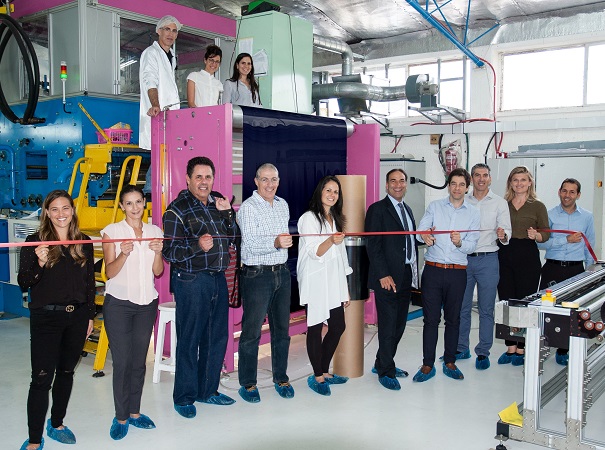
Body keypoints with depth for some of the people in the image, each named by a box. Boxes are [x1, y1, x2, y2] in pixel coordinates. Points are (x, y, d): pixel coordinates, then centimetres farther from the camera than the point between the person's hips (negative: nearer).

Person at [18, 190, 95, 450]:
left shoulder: (84, 242, 6)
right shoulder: (35, 241, -4)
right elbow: (24, 284, -7)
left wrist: (90, 315, 11)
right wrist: (40, 264, -25)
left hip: (77, 316, 4)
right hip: (46, 317, -4)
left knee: (66, 372, 15)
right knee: (42, 378, -5)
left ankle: (57, 424, 33)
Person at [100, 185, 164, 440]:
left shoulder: (154, 231, 8)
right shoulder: (112, 231, -2)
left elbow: (158, 271, 6)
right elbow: (109, 272, -6)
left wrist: (158, 252, -13)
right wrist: (123, 254, -23)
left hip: (147, 303, 3)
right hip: (119, 303, -3)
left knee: (139, 361, 8)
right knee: (122, 361, -4)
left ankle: (134, 412, 20)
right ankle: (121, 417, 8)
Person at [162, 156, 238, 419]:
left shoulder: (219, 202, 10)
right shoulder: (177, 209, -9)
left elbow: (233, 238, 14)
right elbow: (169, 252, -12)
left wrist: (227, 213, -1)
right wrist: (198, 246, -28)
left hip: (218, 278, 7)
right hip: (191, 281, -7)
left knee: (217, 337, 13)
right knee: (189, 340, 0)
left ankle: (208, 390, 29)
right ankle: (184, 397, 15)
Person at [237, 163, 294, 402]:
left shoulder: (283, 204, 12)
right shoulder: (248, 207, -10)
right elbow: (251, 244, -20)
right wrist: (275, 243, -34)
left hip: (282, 273, 7)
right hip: (256, 275, -6)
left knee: (282, 329, 13)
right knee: (252, 331, -1)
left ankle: (281, 378, 26)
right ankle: (247, 383, 11)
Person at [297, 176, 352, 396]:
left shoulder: (336, 219, 18)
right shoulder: (309, 218, -5)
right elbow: (314, 252, -13)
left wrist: (345, 288, 19)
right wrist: (331, 241, -33)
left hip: (334, 282, 7)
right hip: (316, 282, -7)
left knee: (338, 326, 7)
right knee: (316, 328, -2)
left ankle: (324, 371, 22)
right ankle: (317, 376, 9)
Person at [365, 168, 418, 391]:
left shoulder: (407, 209, 17)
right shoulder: (377, 210, -8)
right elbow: (373, 246, -13)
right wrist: (383, 275, -18)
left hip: (406, 276, 8)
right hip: (388, 277, -8)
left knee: (399, 324, 14)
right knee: (388, 326, 0)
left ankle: (382, 363, 29)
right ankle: (386, 372, 13)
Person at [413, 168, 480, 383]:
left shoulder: (473, 213, 7)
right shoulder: (435, 206, 7)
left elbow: (472, 245, 1)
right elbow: (421, 229, -3)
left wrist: (460, 242, -21)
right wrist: (425, 235, -27)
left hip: (457, 272, 1)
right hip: (433, 269, -1)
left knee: (453, 319, 10)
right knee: (431, 318, 2)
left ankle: (449, 362, 23)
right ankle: (428, 365, 10)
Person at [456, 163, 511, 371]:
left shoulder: (499, 203, 2)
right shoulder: (462, 202, 9)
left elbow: (506, 233, -3)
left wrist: (503, 236, -26)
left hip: (487, 260, -2)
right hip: (463, 259, 2)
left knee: (486, 309, 3)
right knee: (461, 306, 8)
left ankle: (483, 352, 13)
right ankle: (461, 348, 21)